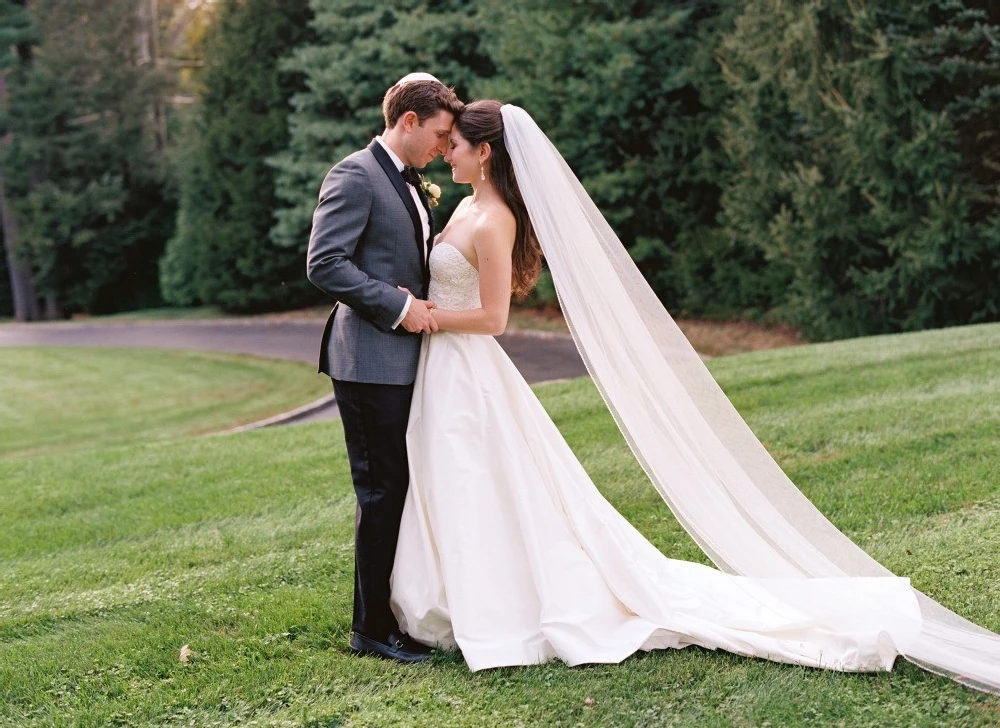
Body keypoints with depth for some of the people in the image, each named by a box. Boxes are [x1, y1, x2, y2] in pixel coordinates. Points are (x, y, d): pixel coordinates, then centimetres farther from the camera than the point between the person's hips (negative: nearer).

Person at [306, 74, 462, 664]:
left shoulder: (410, 183, 20)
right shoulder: (355, 176, -10)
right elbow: (325, 264, -19)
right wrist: (398, 307, -19)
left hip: (408, 362, 9)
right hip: (372, 363, -9)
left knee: (408, 489, 13)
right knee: (383, 493, -4)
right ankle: (373, 627, 6)